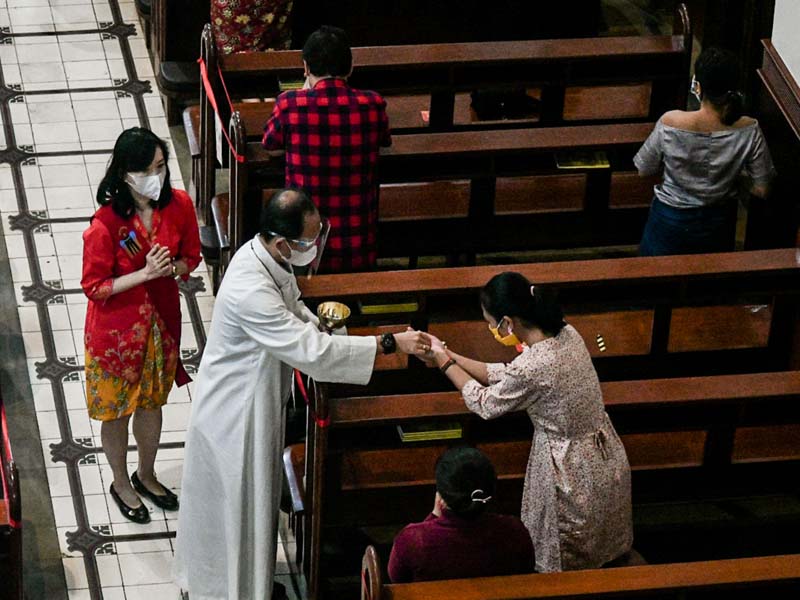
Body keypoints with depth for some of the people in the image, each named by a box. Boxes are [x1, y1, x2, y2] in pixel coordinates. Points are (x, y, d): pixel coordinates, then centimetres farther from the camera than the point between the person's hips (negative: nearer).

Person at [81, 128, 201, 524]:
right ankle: (121, 484, 39)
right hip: (117, 328, -4)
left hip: (161, 320, 4)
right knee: (116, 409, 16)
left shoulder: (179, 205, -14)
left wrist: (172, 268, -20)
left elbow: (191, 256, 2)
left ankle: (146, 476, 46)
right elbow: (94, 287, -20)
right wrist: (145, 273, -30)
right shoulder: (106, 223, -28)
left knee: (152, 401, 23)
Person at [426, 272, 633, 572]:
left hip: (575, 476, -7)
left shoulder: (531, 367, -31)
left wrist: (445, 364, 2)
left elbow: (486, 404, -10)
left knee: (559, 565, 16)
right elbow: (506, 375, 7)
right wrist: (450, 356, 8)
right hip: (607, 459, 7)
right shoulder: (566, 334, -6)